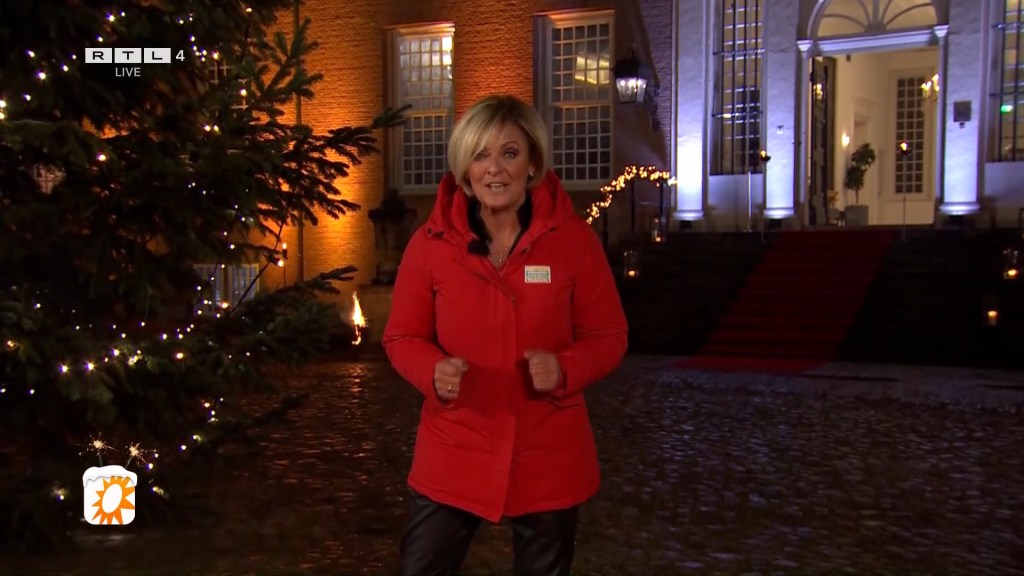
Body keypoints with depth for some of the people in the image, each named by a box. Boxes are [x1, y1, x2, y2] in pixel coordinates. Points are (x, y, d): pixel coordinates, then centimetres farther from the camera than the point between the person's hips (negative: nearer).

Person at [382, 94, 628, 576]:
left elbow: (608, 337, -2)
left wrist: (565, 369, -22)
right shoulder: (430, 242, -7)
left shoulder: (574, 238, -8)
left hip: (549, 460, 0)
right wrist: (435, 372, -21)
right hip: (453, 456, 0)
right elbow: (402, 338, 0)